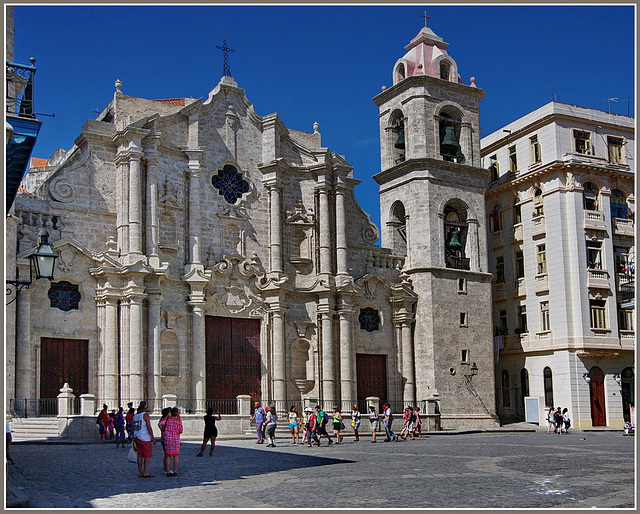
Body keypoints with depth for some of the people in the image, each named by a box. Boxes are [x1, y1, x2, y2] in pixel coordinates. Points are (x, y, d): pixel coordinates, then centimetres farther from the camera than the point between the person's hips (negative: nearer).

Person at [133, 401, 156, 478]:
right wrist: (153, 437, -11)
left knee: (140, 455, 10)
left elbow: (133, 427, 12)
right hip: (145, 438, -7)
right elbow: (149, 427, -15)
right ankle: (145, 472, -6)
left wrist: (133, 438, 20)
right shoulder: (145, 415, -11)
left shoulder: (135, 415, 9)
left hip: (137, 438, 7)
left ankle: (140, 472, 12)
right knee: (147, 456, -2)